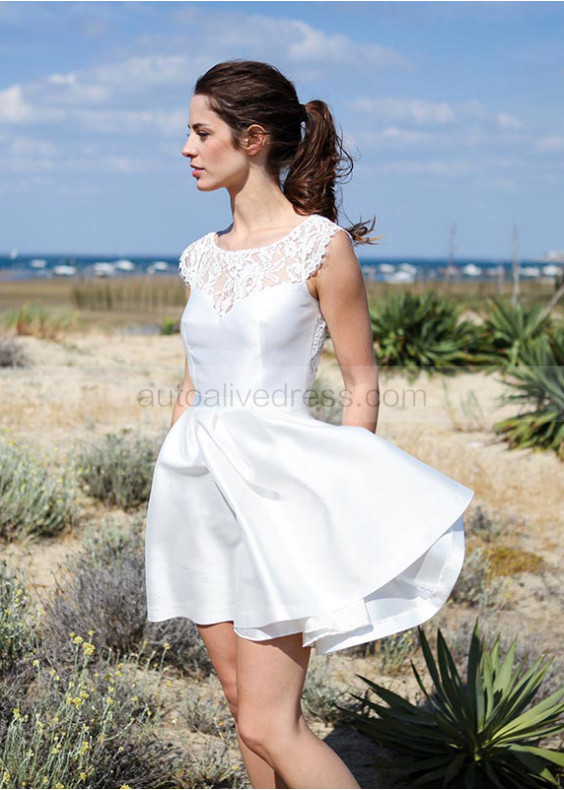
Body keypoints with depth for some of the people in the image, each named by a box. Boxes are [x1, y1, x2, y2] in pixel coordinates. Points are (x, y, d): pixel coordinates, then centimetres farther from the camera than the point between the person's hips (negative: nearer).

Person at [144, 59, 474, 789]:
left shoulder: (322, 246, -7)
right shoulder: (202, 257, 11)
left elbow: (361, 382, -4)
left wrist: (342, 499, -8)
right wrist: (173, 483, 17)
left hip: (277, 485, -7)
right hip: (202, 488, 7)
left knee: (269, 725, -10)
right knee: (245, 706, 12)